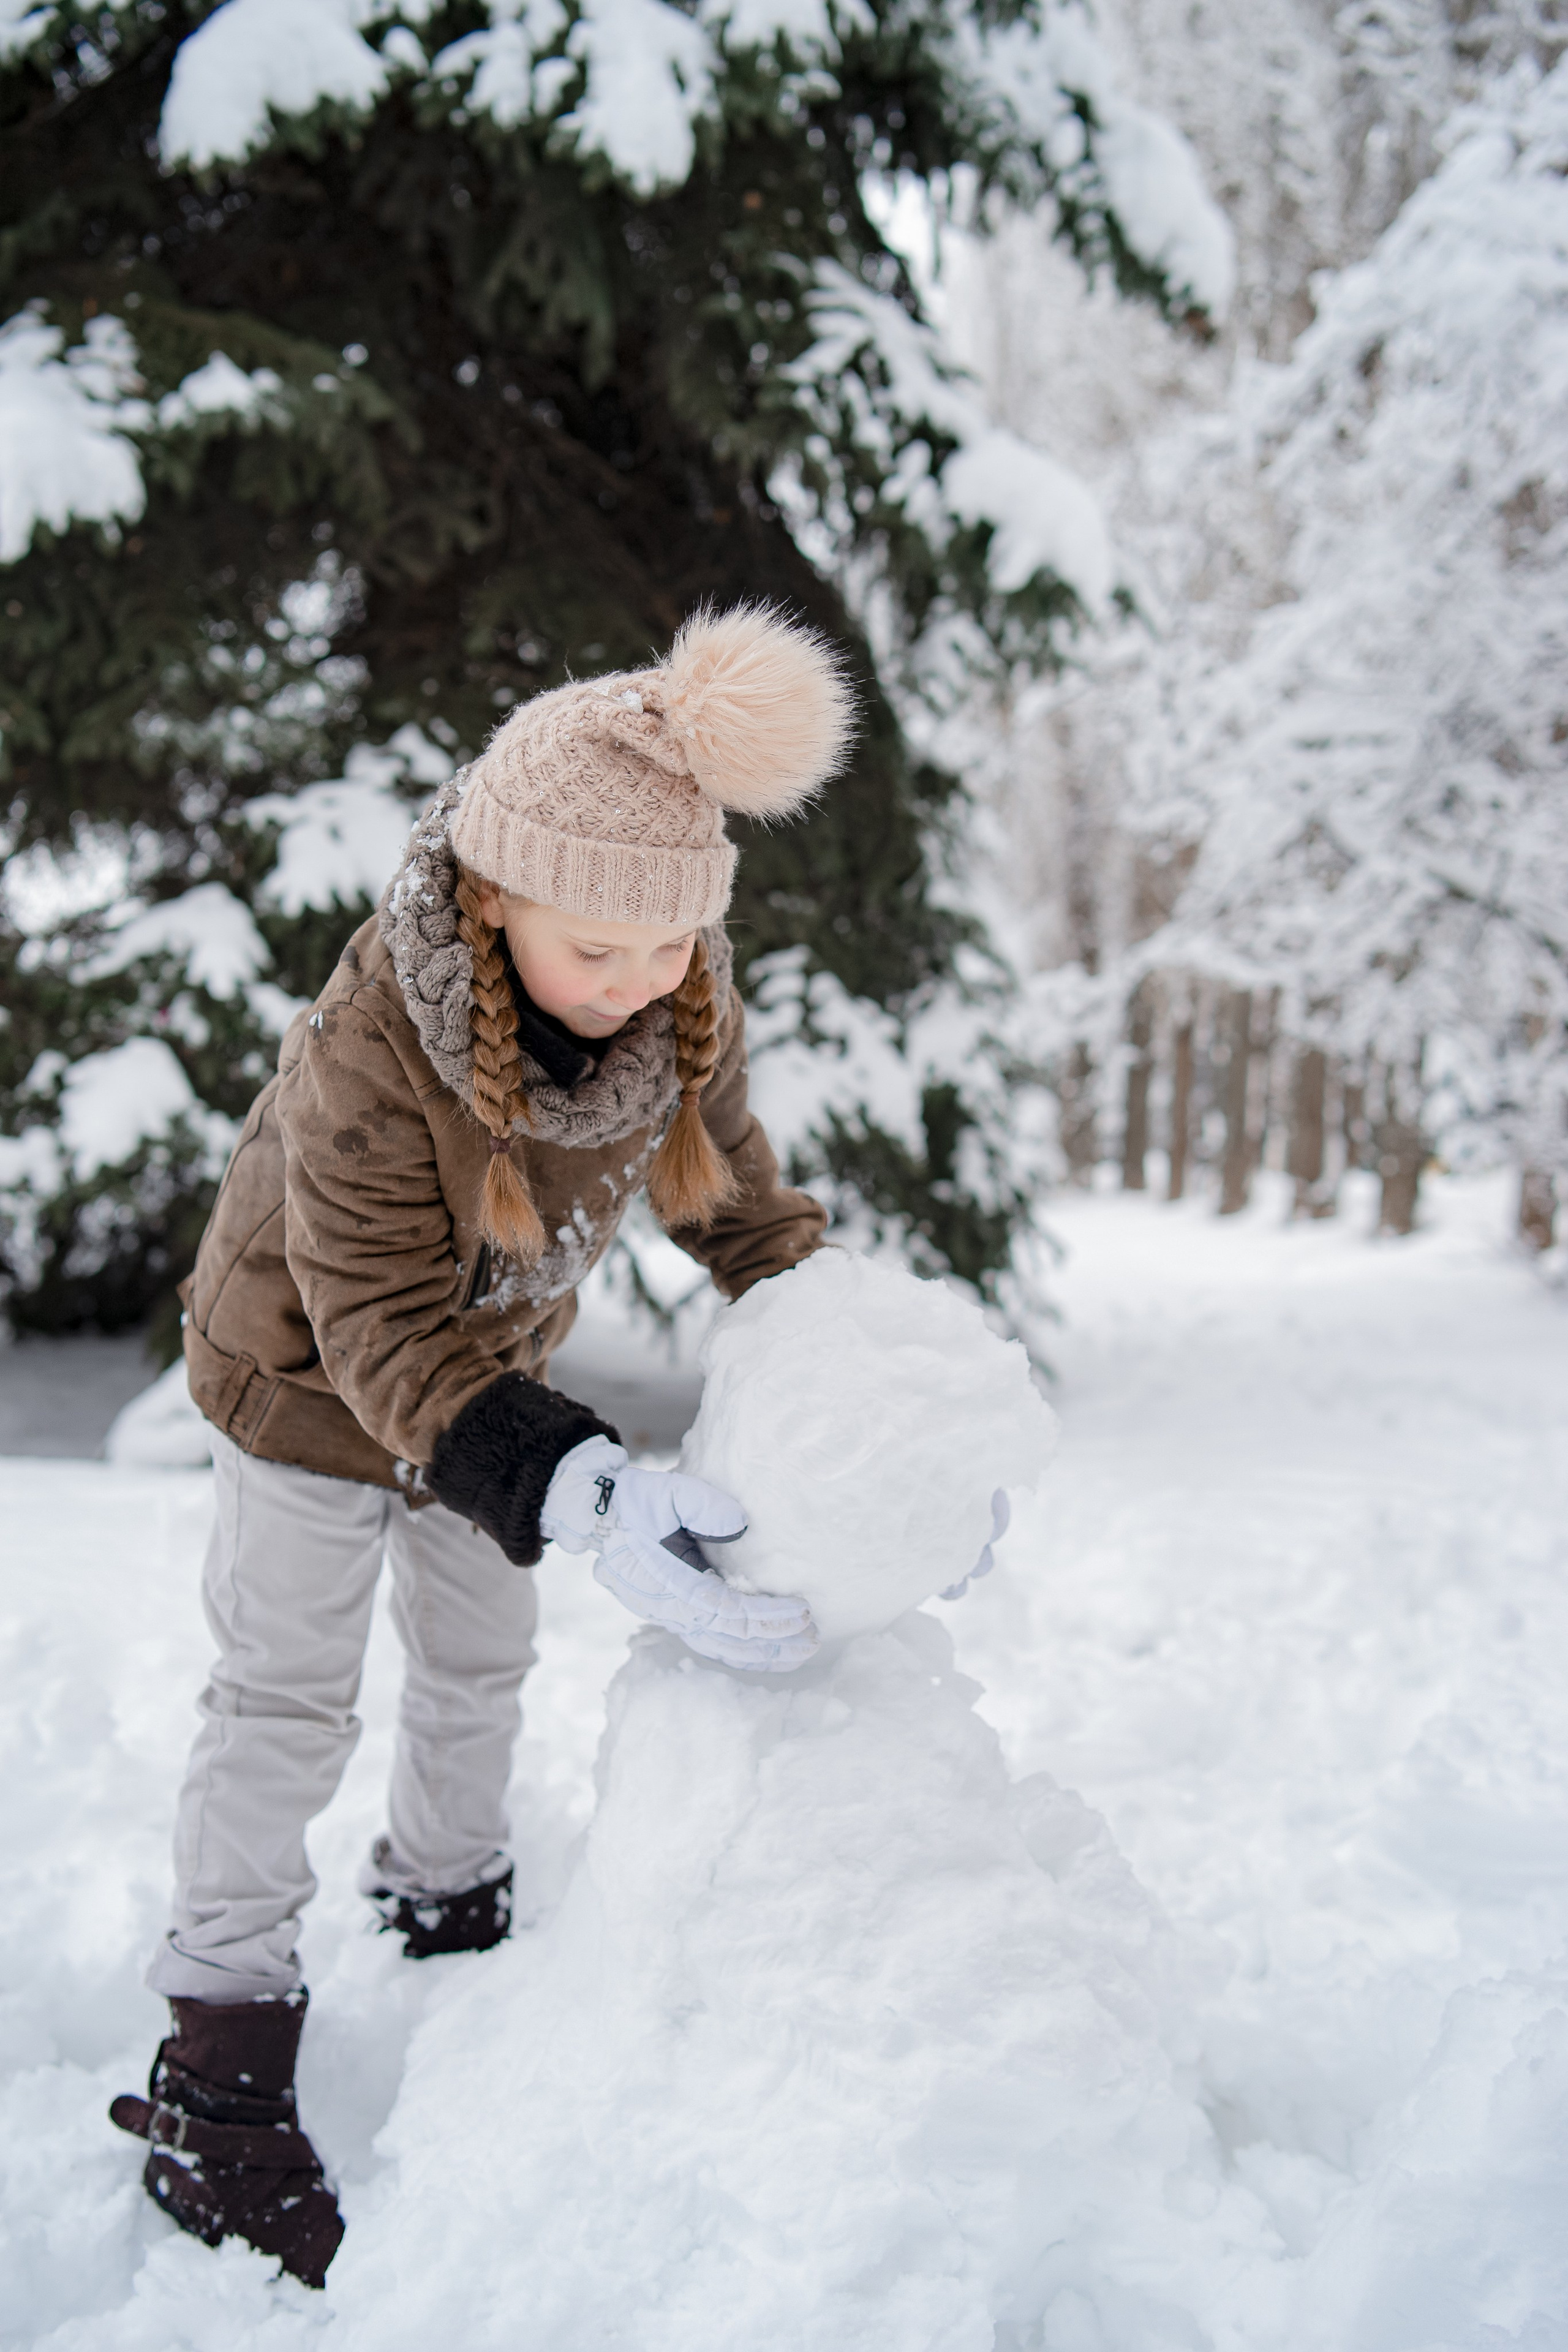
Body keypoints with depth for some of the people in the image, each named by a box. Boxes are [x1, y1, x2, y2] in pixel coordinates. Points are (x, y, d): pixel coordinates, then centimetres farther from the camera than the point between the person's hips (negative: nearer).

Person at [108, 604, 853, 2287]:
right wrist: (584, 1499, -53)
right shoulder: (370, 1047, -41)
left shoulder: (683, 1004, -23)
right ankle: (217, 2079, 16)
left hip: (496, 1366, 5)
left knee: (481, 1662, 20)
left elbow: (737, 1206, -10)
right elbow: (391, 1337, -39)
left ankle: (453, 1927, 44)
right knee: (287, 1699, 2)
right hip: (312, 1374, -5)